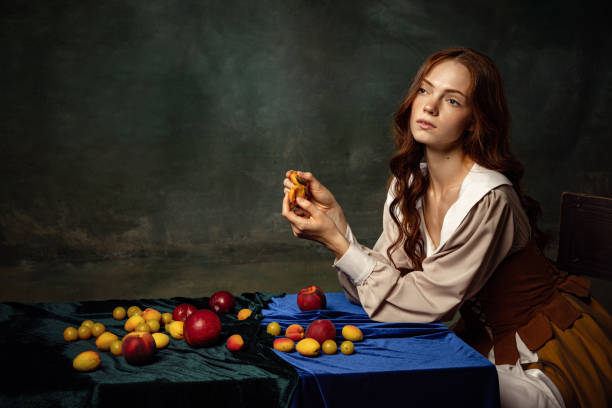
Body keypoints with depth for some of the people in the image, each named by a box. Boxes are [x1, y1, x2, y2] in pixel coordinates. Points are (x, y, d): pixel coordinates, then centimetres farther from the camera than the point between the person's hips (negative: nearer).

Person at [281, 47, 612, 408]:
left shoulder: (489, 199, -27)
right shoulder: (407, 183, -3)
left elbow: (428, 304, -25)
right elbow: (385, 277, -9)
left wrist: (336, 242, -27)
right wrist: (335, 217, -20)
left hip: (549, 358, -5)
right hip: (486, 341, 6)